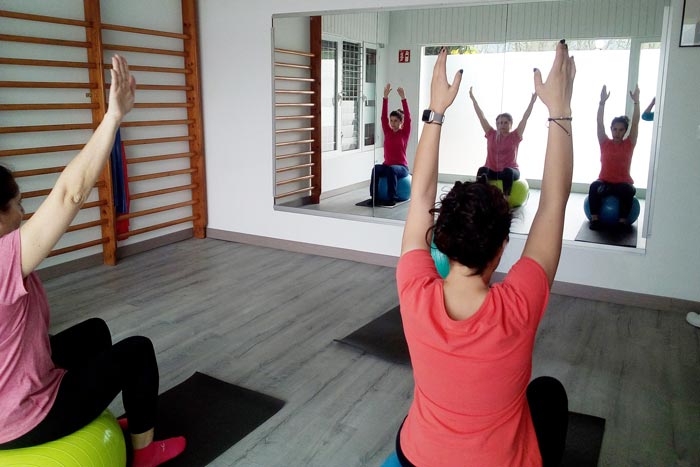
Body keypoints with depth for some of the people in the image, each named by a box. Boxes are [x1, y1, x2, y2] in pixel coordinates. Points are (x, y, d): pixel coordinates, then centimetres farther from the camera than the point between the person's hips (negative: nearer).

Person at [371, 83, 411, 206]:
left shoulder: (404, 133, 0)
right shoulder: (387, 132, 8)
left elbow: (408, 118, -14)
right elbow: (383, 117, -2)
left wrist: (403, 98, -20)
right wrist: (385, 96, -10)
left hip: (401, 167, -3)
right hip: (387, 165, 3)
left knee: (391, 170, -38)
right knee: (376, 169, -31)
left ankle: (391, 198, -34)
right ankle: (374, 197, -30)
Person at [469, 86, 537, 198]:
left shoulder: (515, 136, 1)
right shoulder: (491, 135, 5)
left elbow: (525, 118, -6)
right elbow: (481, 117, 4)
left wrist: (532, 101, -12)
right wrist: (473, 98, 4)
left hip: (510, 171, -1)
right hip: (492, 171, 1)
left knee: (508, 171, -37)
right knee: (482, 170, -32)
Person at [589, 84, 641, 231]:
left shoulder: (629, 144, 4)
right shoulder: (605, 143, 5)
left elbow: (635, 122, -4)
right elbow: (599, 122, -4)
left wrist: (636, 102, -11)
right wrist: (602, 101, -12)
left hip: (623, 183, 0)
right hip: (605, 182, 0)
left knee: (628, 190, -34)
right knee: (594, 187, -33)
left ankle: (623, 220, -21)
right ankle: (595, 219, -27)